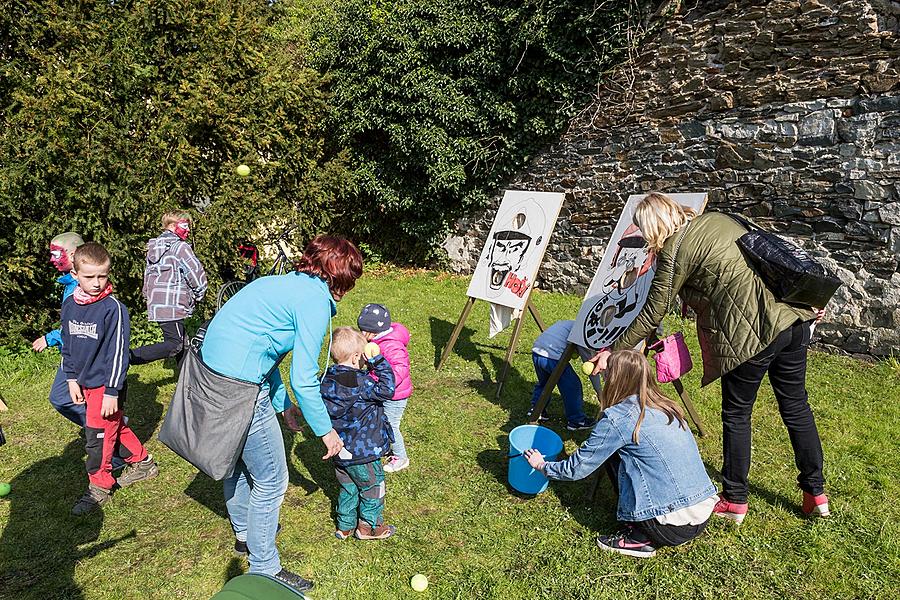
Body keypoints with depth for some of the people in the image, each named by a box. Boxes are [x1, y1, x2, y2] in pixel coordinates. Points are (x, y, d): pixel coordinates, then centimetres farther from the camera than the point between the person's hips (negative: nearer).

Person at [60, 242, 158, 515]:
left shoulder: (113, 308, -19)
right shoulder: (70, 305, 2)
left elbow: (118, 352, -18)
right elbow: (67, 345, 14)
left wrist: (112, 392, -17)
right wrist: (72, 379, 11)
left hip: (105, 383, -7)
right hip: (85, 383, 7)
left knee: (98, 434, 1)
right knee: (116, 425, 18)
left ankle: (100, 486, 18)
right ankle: (142, 462, 35)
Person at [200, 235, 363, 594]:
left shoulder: (285, 283, 15)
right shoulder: (316, 299, -13)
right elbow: (303, 379, -14)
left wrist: (282, 404, 25)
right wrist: (326, 430, -1)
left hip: (211, 374, 10)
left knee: (238, 461, 29)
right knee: (271, 480, 6)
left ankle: (245, 534, 51)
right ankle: (263, 569, 22)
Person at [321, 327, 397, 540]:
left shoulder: (326, 380, -4)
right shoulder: (360, 382, -27)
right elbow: (386, 390, -23)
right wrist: (377, 361, -21)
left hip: (339, 451, 7)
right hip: (363, 452, -7)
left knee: (347, 488, 24)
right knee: (373, 487, 16)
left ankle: (345, 526, 35)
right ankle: (369, 526, 28)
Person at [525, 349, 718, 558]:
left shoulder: (618, 418, -12)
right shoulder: (665, 407, 9)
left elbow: (578, 468, -3)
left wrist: (542, 466, 14)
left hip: (674, 526, -7)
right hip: (704, 516, 7)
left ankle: (640, 539, 5)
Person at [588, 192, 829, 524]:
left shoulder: (674, 251, -6)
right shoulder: (718, 218, 15)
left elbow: (651, 314, -4)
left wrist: (614, 351, 5)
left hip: (751, 335, -8)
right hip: (793, 316, 8)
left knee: (736, 415, 10)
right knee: (796, 407, 19)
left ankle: (735, 500, 24)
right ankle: (816, 494, 33)